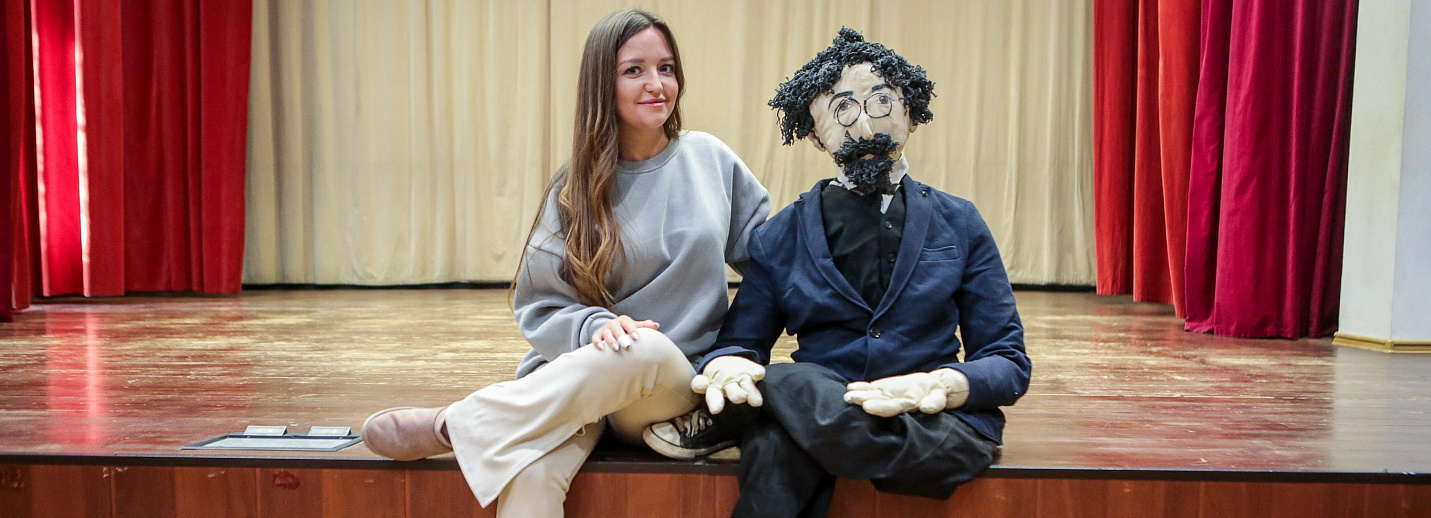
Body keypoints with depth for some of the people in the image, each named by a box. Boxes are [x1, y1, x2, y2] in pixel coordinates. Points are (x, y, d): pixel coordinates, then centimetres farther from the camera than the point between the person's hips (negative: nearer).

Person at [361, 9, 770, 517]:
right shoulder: (578, 189, 3)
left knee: (645, 349, -38)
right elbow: (541, 308, 1)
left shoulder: (710, 158, 6)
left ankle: (449, 425, -23)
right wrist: (595, 327, -19)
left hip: (681, 384, 2)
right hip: (584, 370, -1)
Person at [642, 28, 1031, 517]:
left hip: (940, 423, -1)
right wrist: (726, 366, -18)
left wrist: (941, 386, -17)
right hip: (812, 414, 2)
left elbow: (1009, 363, 5)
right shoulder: (781, 236, 10)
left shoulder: (958, 224, 8)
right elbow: (740, 342, 8)